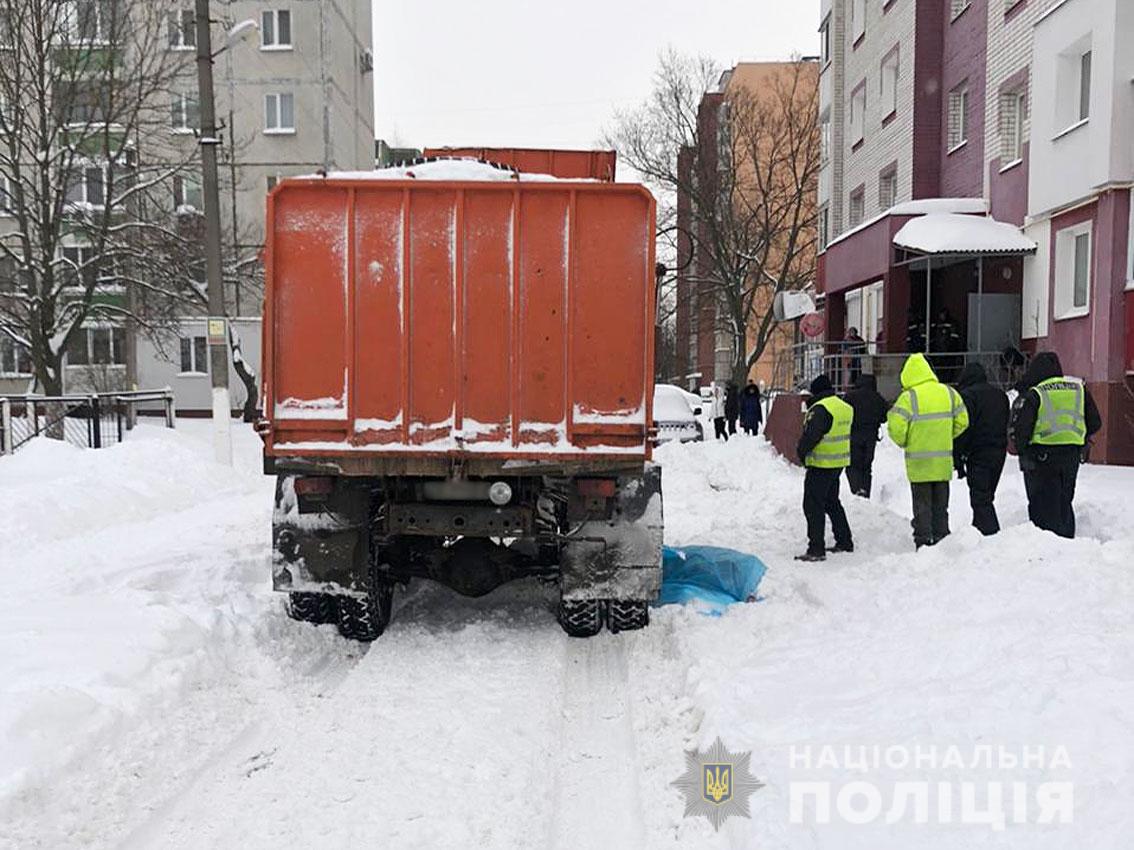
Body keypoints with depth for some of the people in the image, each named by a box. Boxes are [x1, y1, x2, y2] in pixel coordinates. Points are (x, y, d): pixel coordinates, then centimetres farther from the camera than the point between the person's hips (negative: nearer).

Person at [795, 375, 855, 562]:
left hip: (821, 465, -9)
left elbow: (810, 435, -21)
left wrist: (801, 452, -4)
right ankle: (845, 541, 30)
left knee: (813, 506, -5)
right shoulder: (846, 407, 11)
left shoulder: (820, 409, -19)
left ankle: (816, 549, -7)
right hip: (839, 463, 9)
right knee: (832, 502, 22)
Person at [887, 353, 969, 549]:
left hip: (919, 463, -4)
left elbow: (897, 428, -18)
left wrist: (904, 442, 2)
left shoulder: (909, 397, -14)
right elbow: (962, 422, 8)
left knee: (922, 505, 5)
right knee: (941, 505, 15)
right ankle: (942, 541, 21)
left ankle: (923, 544, 6)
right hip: (943, 462, 4)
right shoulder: (949, 393, 3)